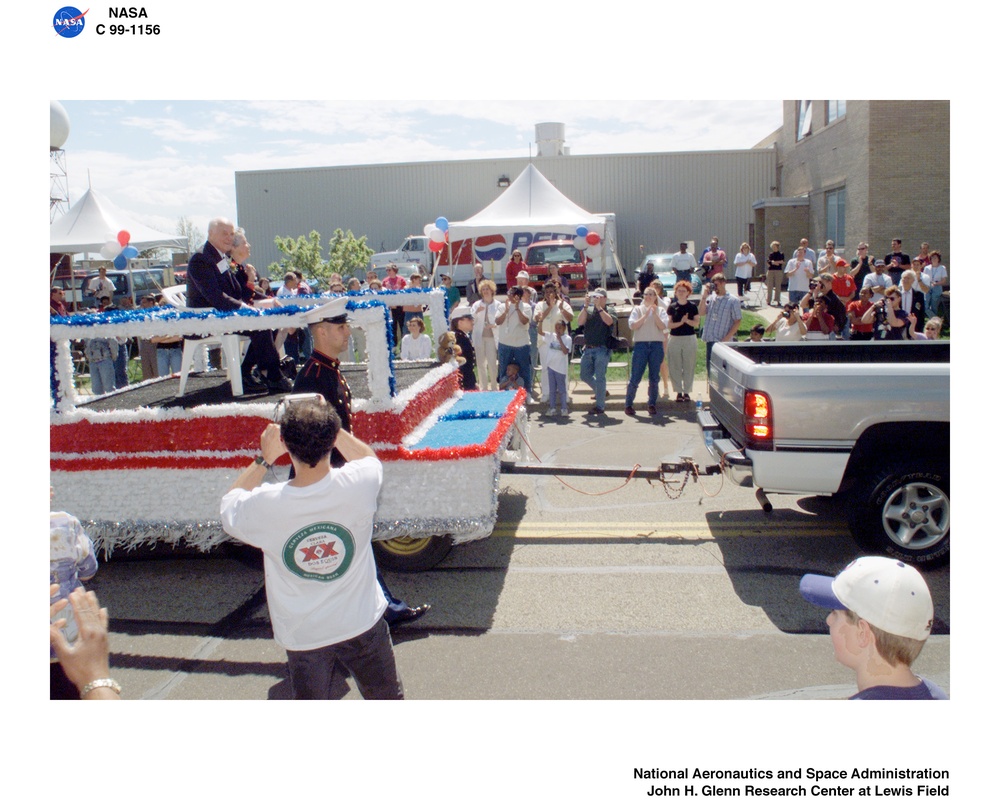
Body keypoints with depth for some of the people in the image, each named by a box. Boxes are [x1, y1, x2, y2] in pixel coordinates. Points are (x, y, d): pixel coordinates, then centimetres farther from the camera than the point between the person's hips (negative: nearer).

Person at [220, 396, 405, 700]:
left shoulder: (265, 506, -24)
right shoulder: (358, 483, -23)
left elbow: (229, 506, 3)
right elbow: (370, 457, 5)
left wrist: (264, 458, 2)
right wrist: (329, 425, 5)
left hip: (305, 639, 0)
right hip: (363, 626, 1)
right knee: (387, 701, 24)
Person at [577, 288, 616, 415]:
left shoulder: (609, 312, 2)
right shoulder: (589, 311, 9)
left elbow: (609, 321, -20)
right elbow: (580, 322, -8)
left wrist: (599, 307, -22)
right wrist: (586, 306, -15)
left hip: (602, 349, -5)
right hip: (588, 349, 5)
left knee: (600, 377, -5)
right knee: (584, 375, 12)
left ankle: (599, 406, 2)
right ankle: (602, 391, 34)